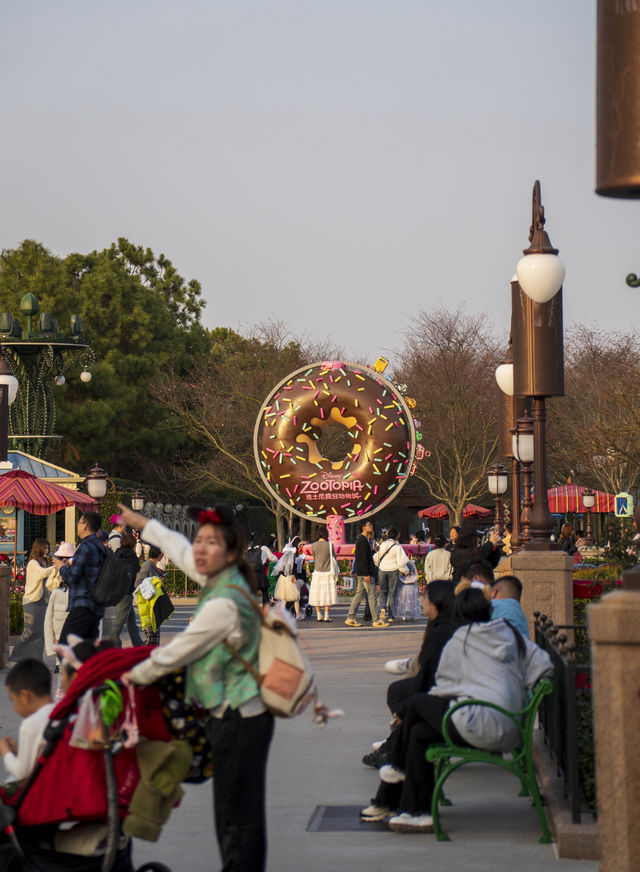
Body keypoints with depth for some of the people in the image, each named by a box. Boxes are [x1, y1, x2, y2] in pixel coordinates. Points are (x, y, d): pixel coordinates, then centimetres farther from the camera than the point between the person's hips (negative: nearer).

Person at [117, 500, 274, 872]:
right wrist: (142, 523, 39)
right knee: (237, 812, 15)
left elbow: (176, 653, -12)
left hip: (238, 721, -10)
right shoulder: (223, 581, 7)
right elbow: (182, 551, 27)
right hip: (242, 715, 10)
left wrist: (136, 675, 5)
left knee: (237, 815, -6)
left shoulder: (223, 604, -21)